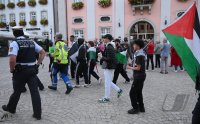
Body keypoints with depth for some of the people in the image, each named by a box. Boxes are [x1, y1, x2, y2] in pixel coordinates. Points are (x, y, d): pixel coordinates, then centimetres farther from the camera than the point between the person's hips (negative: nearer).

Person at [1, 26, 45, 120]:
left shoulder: (15, 43, -10)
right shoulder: (32, 42, 8)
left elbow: (12, 59, -24)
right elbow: (43, 52, 9)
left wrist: (12, 70, -7)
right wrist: (38, 64, 8)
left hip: (20, 71, -3)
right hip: (32, 70, 4)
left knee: (17, 91, 15)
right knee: (34, 91, 4)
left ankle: (11, 108, 40)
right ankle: (37, 114, 7)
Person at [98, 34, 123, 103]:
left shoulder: (109, 47, -19)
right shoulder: (109, 46, 13)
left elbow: (110, 58, -25)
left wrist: (102, 59, -13)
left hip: (109, 67, -10)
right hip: (107, 67, 10)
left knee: (107, 83, 0)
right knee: (108, 82, 19)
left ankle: (106, 98, 11)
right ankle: (119, 90, 27)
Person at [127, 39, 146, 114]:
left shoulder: (139, 55, -21)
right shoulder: (141, 53, 11)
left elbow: (138, 68, -21)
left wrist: (130, 67, -8)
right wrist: (132, 65, 6)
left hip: (139, 76, -10)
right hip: (141, 75, 10)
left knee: (132, 93, -2)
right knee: (138, 92, 18)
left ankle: (135, 108, 9)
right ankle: (141, 108, 27)